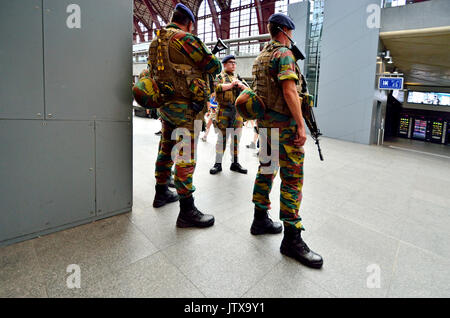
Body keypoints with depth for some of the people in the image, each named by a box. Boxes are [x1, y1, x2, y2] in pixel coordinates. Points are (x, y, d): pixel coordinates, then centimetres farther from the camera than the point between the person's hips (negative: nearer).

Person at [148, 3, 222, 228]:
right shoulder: (184, 38, -9)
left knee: (166, 150, 17)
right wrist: (212, 65, 16)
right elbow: (214, 66, -7)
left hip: (165, 105, 9)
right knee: (186, 158, -8)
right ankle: (187, 212, -3)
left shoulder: (157, 41, 17)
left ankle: (161, 193, 31)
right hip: (184, 107, -9)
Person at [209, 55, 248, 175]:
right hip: (224, 112, -5)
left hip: (238, 112, 5)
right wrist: (230, 85, -16)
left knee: (236, 138, 8)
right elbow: (216, 87, -14)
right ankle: (218, 163, 9)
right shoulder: (219, 76, 6)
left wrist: (241, 85, -6)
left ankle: (235, 163, 18)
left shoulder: (237, 78, 21)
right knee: (222, 138, 0)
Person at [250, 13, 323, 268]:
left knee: (266, 170, 13)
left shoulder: (261, 56, 19)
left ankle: (260, 220, 22)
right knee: (292, 179, -7)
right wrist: (301, 125, -20)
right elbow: (289, 91, -20)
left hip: (264, 122, 10)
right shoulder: (284, 53, -9)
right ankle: (292, 239, -2)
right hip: (284, 123, -9)